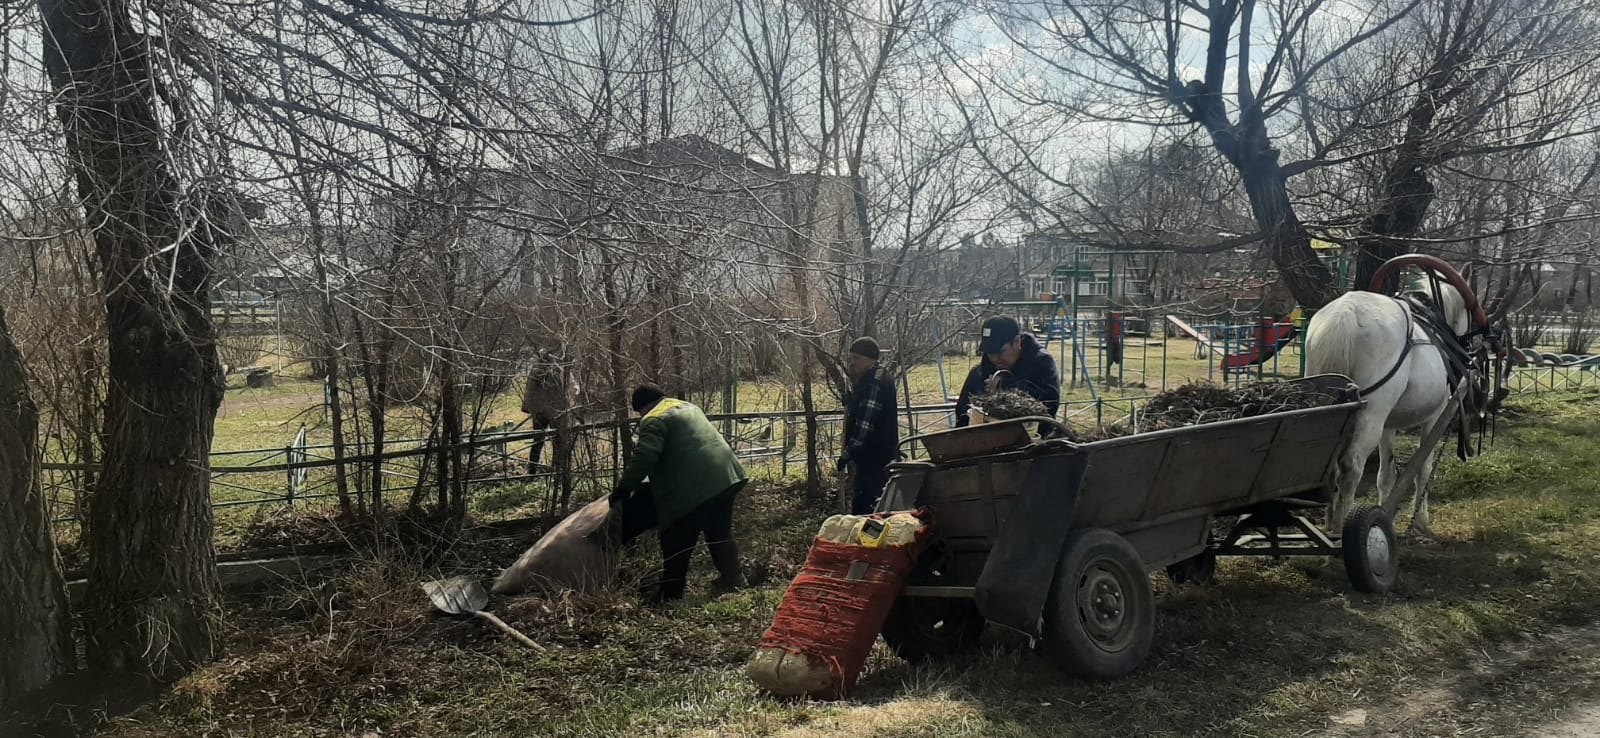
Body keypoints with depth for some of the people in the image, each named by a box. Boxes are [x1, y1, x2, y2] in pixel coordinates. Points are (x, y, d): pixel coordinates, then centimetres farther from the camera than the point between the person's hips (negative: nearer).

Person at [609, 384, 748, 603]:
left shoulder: (654, 420, -4)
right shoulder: (688, 407, 25)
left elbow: (643, 458, -14)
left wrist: (622, 491, -8)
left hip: (694, 488, -9)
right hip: (725, 476, 9)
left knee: (677, 542, 1)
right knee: (720, 531, 20)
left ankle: (670, 593, 6)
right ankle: (733, 577, 25)